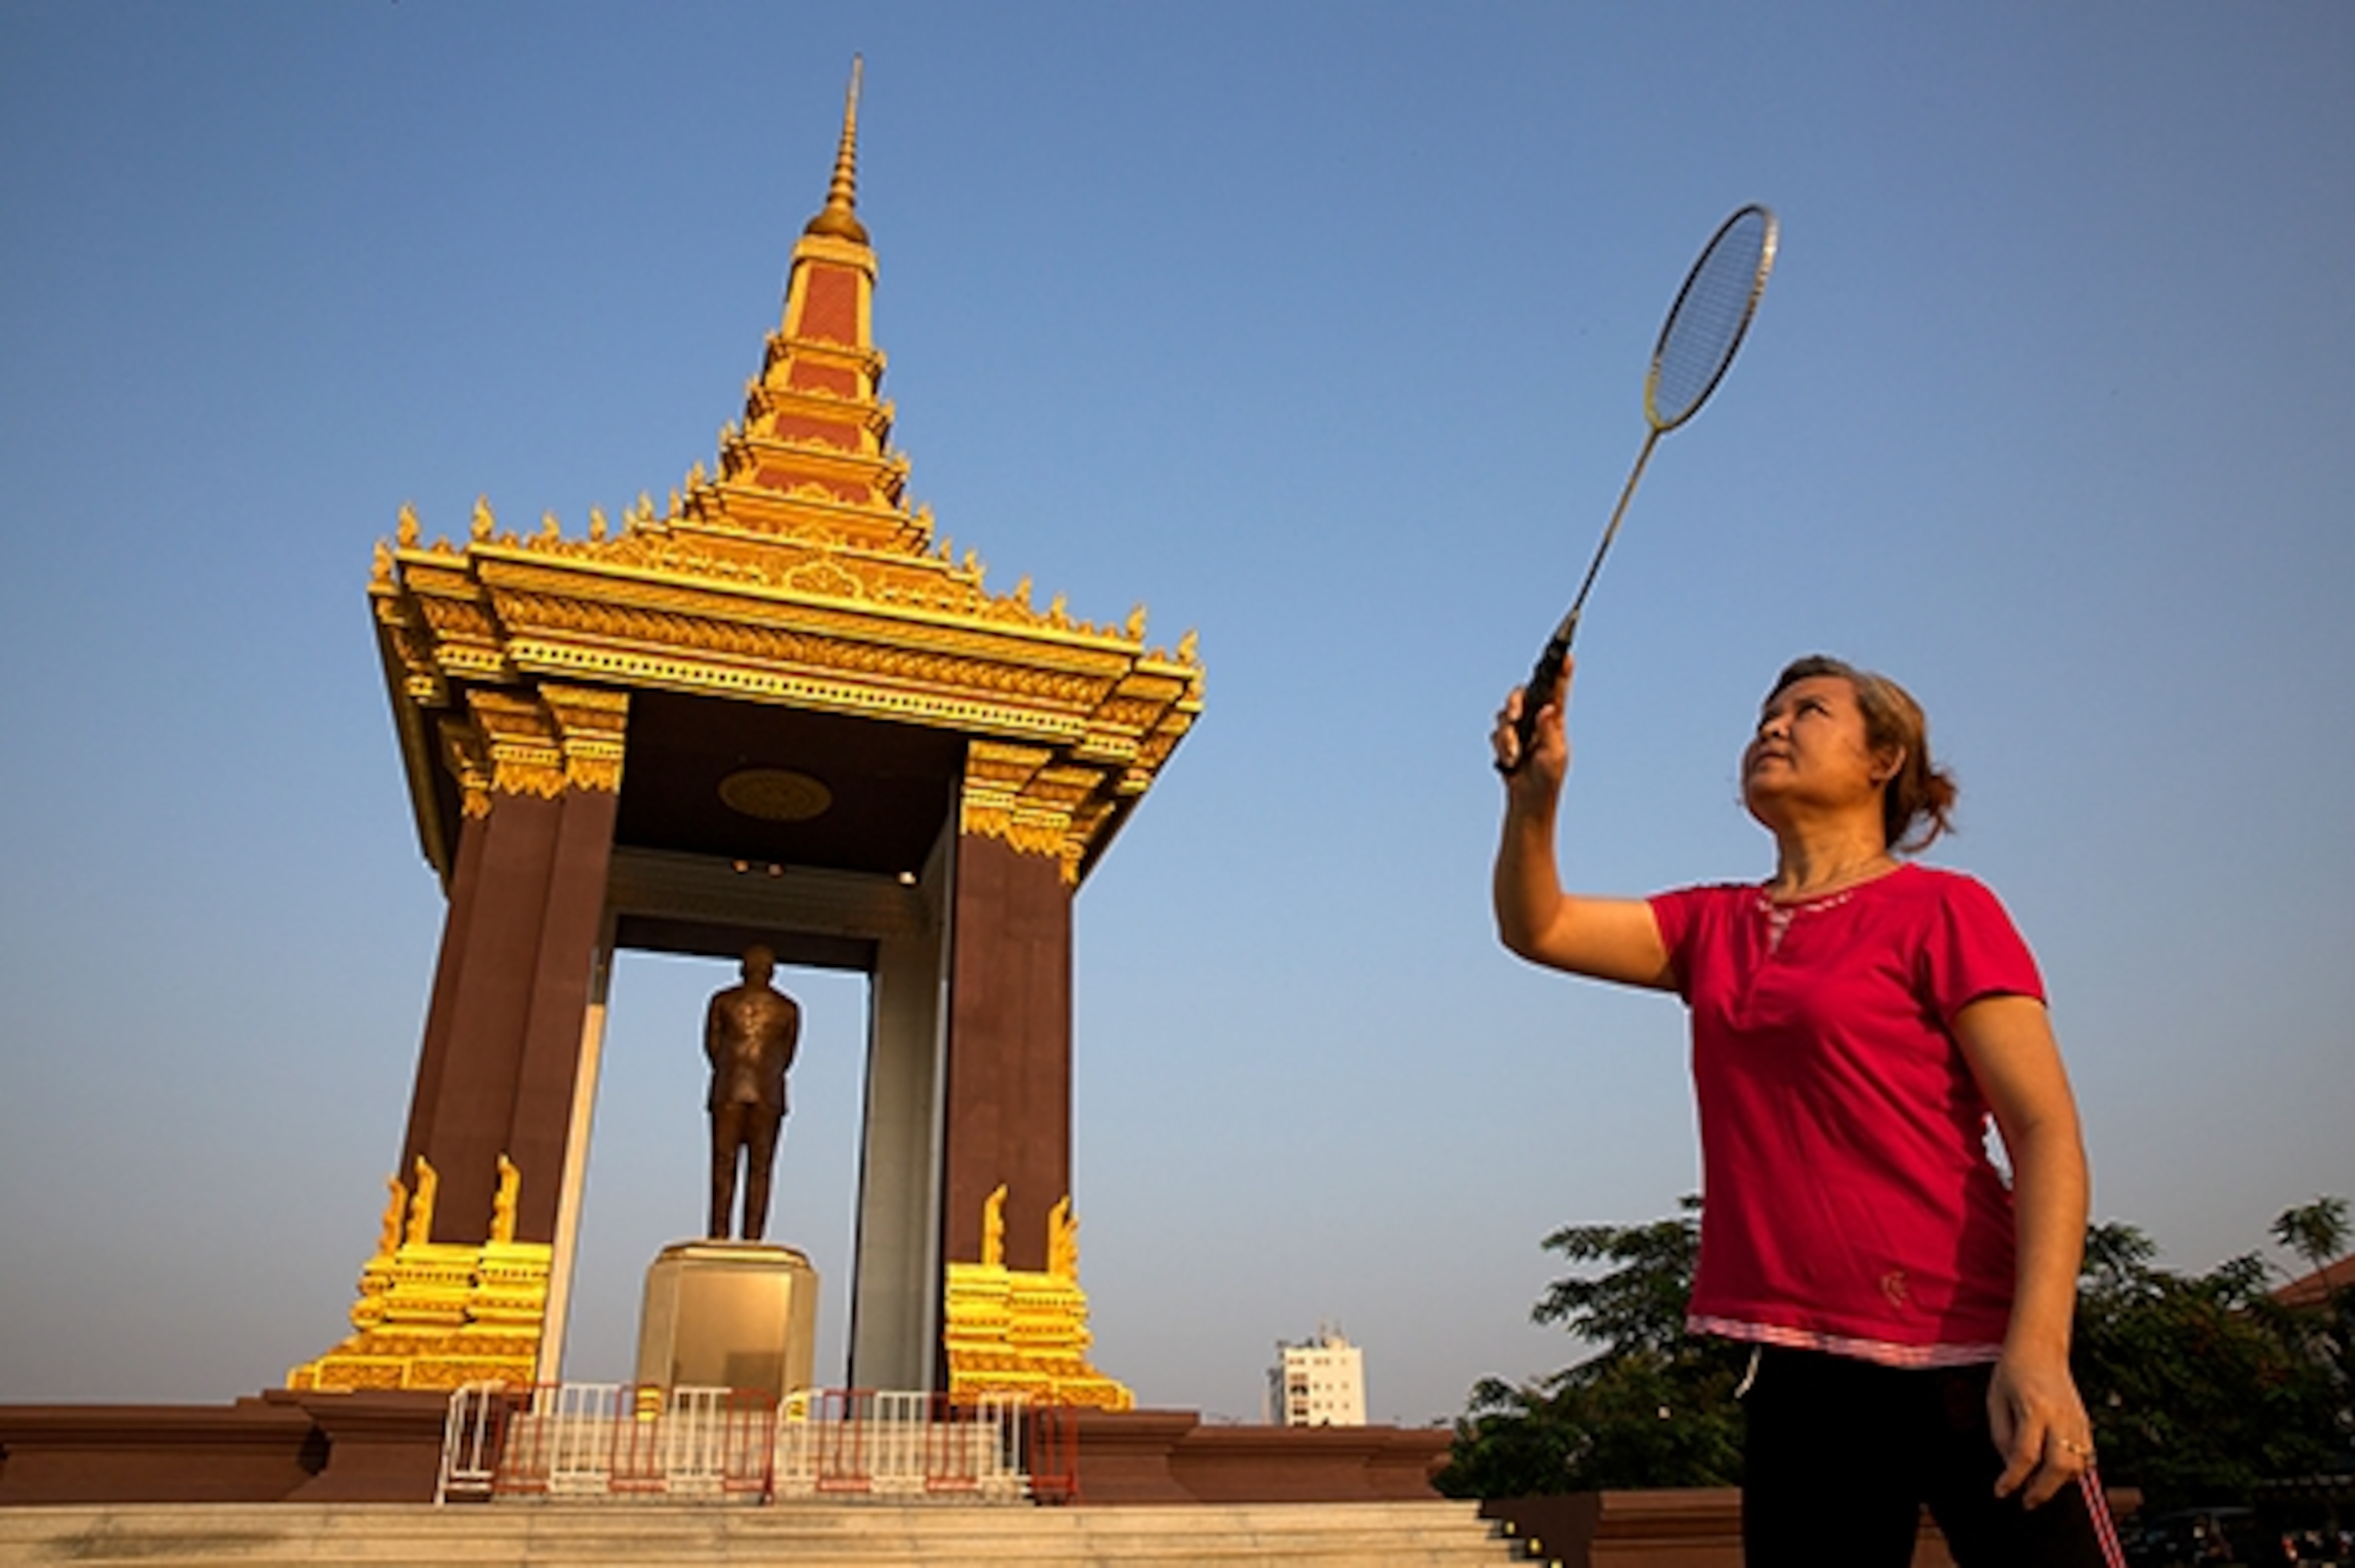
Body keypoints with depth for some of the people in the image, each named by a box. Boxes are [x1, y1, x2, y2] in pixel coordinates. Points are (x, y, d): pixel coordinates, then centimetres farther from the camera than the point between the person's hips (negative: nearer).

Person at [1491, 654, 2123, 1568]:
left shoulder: (1940, 910, -3)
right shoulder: (1716, 928, 12)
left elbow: (2045, 1128, -9)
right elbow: (1536, 929, 4)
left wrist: (2038, 1345, -21)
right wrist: (1535, 795, -15)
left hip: (1962, 1356, -5)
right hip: (1801, 1367, 5)